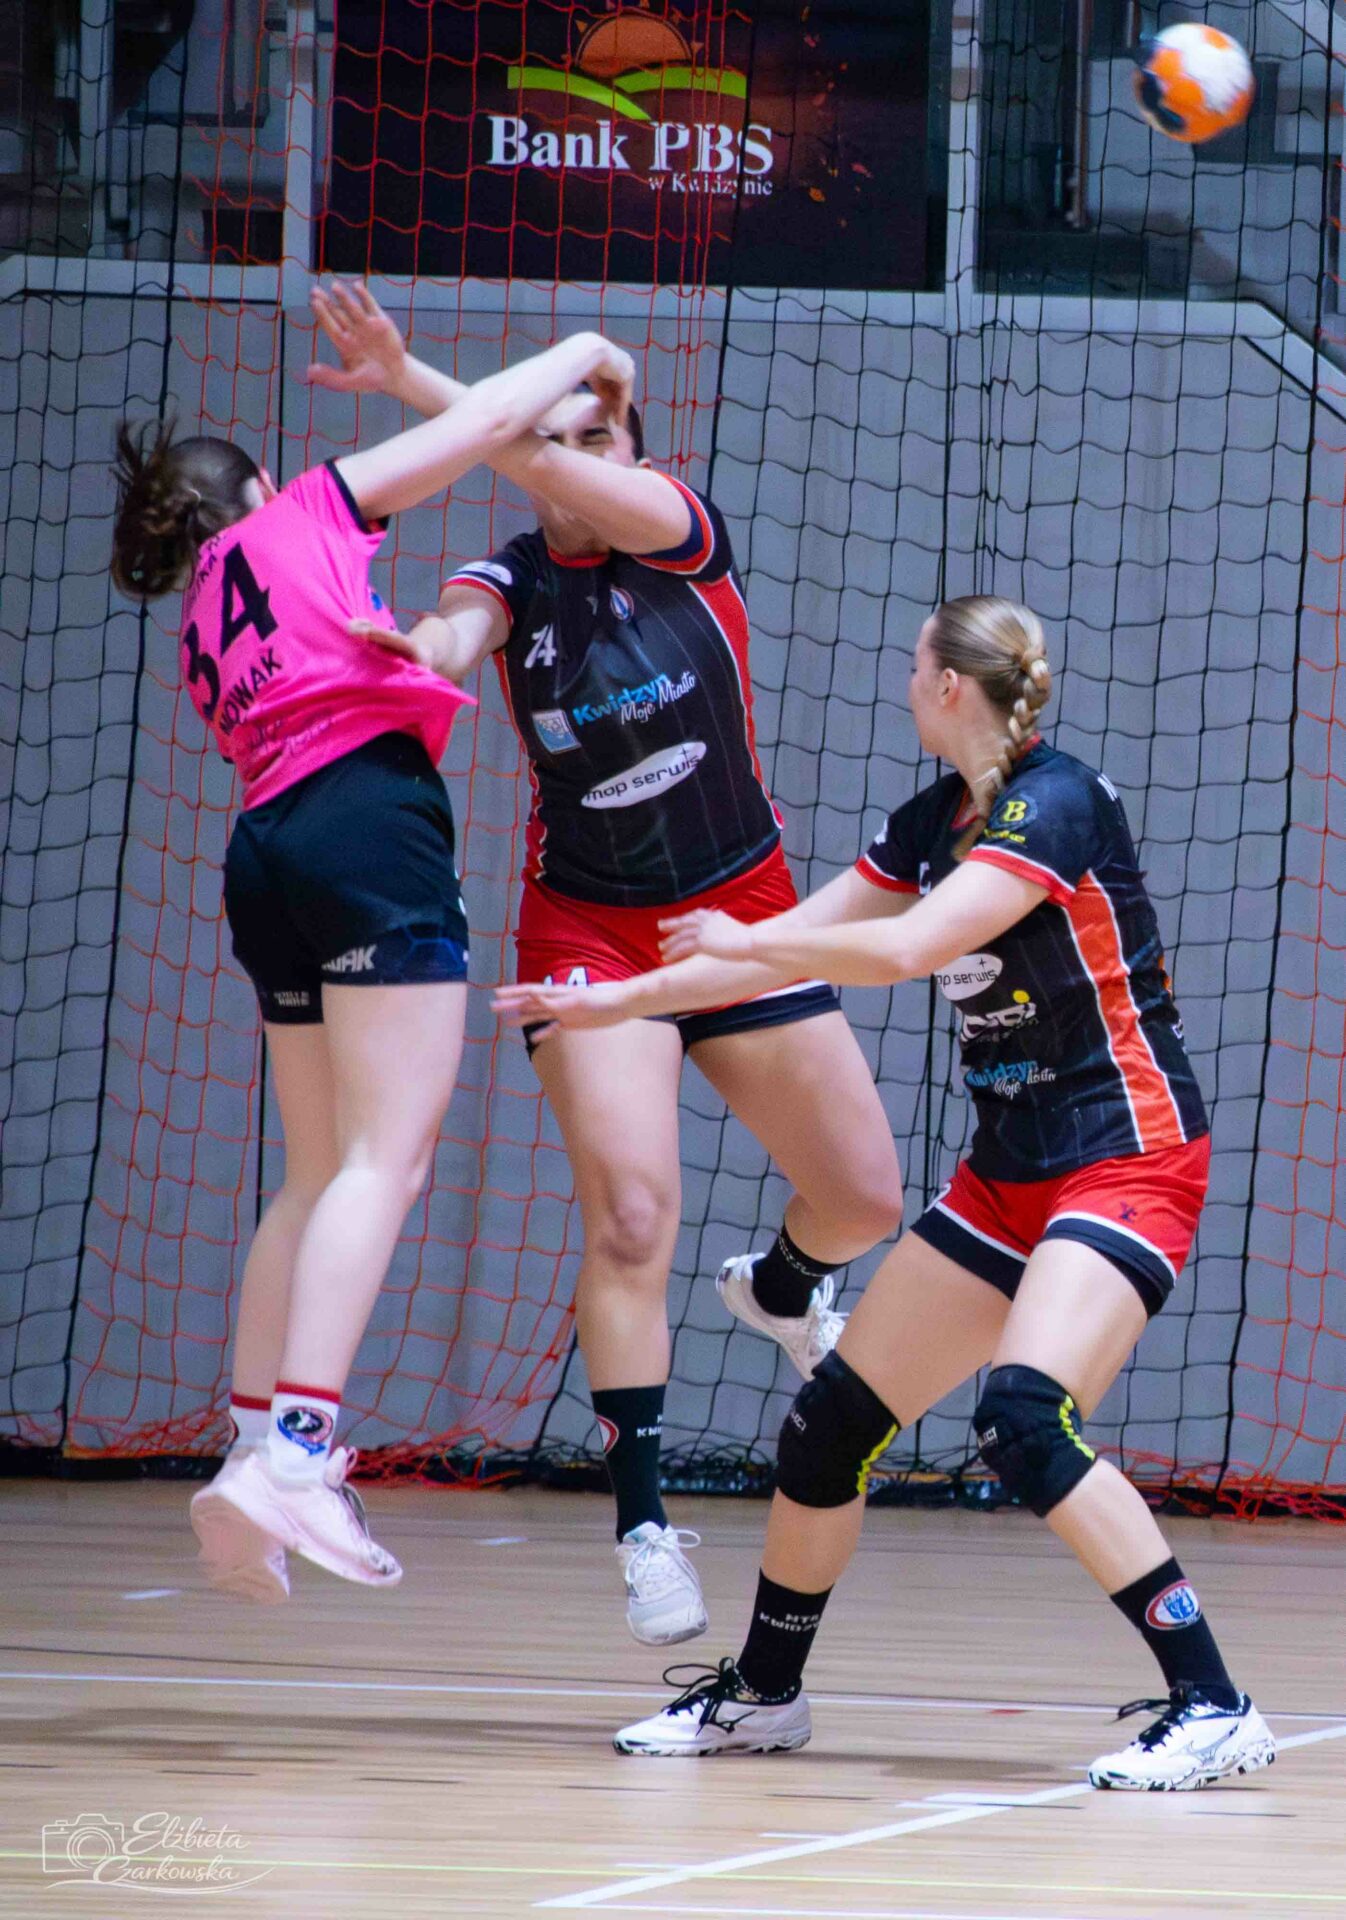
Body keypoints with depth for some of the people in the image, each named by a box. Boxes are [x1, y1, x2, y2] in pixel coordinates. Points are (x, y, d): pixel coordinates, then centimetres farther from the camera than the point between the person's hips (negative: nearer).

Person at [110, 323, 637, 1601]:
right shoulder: (300, 513, 13)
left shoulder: (202, 635, 28)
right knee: (386, 1154, -14)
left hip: (268, 849, 7)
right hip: (368, 815, -7)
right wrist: (582, 356, 27)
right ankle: (296, 1449, -27)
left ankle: (253, 1448, 5)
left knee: (319, 1172, 12)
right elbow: (489, 421, 11)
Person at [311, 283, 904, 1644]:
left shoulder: (685, 531, -8)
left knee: (864, 1197, 8)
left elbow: (572, 479, -29)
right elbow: (444, 643, -29)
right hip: (589, 930, -1)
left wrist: (415, 385, -39)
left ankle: (780, 1287, 44)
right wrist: (386, 646, -54)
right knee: (628, 1215, -19)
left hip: (743, 916, 1)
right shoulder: (511, 583, -5)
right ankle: (642, 1521, -16)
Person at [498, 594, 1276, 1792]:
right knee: (830, 1423, 7)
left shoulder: (1058, 801, -18)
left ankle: (1211, 1707, -25)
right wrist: (611, 1004, 23)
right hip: (1006, 1180, 9)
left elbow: (907, 946, -28)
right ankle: (761, 1695, 27)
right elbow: (797, 949, 20)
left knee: (1027, 1418, -29)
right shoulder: (937, 822, 10)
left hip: (1128, 1163, -9)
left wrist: (741, 938, -13)